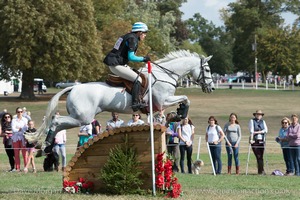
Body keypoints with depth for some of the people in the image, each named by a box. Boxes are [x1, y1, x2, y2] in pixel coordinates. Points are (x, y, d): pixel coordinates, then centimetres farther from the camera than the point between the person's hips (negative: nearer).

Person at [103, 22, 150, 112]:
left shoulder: (128, 37, 19)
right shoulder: (133, 39, -12)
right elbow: (131, 57, -18)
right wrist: (143, 59, -9)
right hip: (116, 65, -11)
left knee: (135, 74, 22)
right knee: (137, 79, -12)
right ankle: (135, 103, -16)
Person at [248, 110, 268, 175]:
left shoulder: (263, 122, 15)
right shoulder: (252, 121, 5)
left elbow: (265, 130, 1)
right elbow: (251, 131, -7)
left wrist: (257, 132, -10)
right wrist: (251, 139, -17)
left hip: (261, 141, 3)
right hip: (255, 141, -3)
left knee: (261, 157, 1)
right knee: (258, 156, -7)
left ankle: (261, 171, 4)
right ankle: (261, 171, -5)